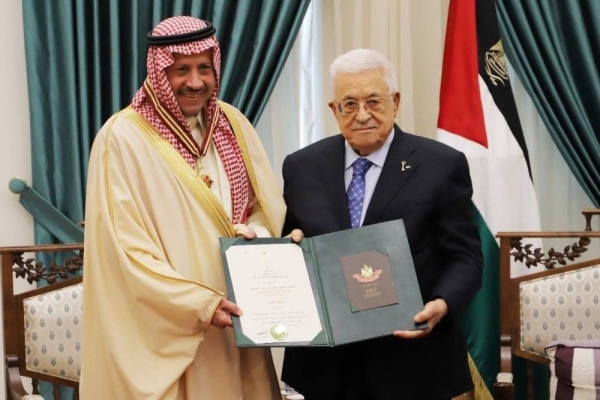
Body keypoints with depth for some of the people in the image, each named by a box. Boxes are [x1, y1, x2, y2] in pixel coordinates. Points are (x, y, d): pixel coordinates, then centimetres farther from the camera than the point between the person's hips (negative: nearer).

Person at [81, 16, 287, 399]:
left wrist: (253, 235, -12)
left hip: (236, 322, 5)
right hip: (164, 330, -5)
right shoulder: (123, 138, -11)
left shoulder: (232, 123, 6)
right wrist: (200, 303, -21)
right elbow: (125, 249, -14)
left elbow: (268, 206, 11)